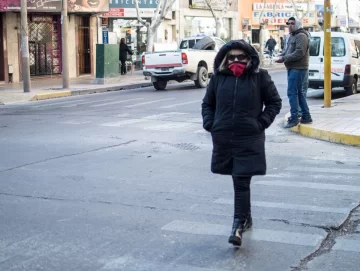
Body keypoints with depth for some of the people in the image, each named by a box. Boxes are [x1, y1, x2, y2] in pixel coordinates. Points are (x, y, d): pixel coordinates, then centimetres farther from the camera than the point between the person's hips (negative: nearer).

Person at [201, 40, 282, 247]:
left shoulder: (260, 77, -2)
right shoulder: (218, 78, 6)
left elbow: (275, 102, 6)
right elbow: (207, 103, 18)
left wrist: (261, 123, -4)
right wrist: (209, 123, 3)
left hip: (249, 140, -3)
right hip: (223, 139, 4)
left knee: (242, 182, -7)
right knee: (239, 182, 15)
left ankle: (239, 224, -3)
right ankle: (246, 217, 32)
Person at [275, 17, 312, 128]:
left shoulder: (301, 36, -13)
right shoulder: (292, 36, 19)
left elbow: (299, 53, -22)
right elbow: (288, 50, 23)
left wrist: (284, 59, -20)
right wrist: (281, 56, 2)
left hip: (298, 69, -10)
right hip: (293, 68, 10)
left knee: (292, 93, -11)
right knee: (299, 92, 14)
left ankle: (294, 118, -8)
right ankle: (306, 117, 21)